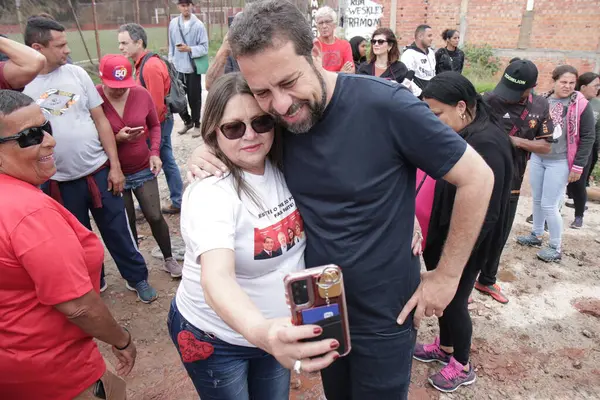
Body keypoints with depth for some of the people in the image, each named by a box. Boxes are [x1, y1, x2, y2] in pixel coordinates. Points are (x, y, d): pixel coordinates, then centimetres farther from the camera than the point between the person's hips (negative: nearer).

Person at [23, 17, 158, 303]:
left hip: (99, 171, 1)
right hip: (59, 181, -1)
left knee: (117, 231, 10)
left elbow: (101, 121, 2)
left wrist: (114, 165, -1)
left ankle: (137, 278, 28)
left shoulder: (76, 74, -1)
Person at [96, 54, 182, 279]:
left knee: (155, 216, 3)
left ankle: (169, 260, 25)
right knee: (127, 223, 10)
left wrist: (155, 153, -7)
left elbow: (154, 125, 5)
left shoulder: (142, 94, -9)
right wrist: (116, 138, -26)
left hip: (143, 169, 2)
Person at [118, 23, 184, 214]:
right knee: (167, 161, 14)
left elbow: (156, 105, -23)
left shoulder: (150, 67, -22)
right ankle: (177, 202, 24)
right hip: (161, 120, 9)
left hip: (157, 123, -9)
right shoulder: (143, 63, 9)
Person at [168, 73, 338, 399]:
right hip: (215, 337, -5)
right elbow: (216, 278, -40)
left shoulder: (285, 168, -9)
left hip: (277, 328, 5)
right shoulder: (209, 193, -27)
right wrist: (260, 331, -59)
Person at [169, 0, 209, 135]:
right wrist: (170, 62, 8)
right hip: (177, 68, 3)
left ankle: (197, 124, 24)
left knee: (194, 98, 6)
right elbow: (171, 45, 10)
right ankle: (187, 121, 29)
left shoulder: (198, 25, -7)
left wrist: (189, 49, -22)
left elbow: (204, 48, -9)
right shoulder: (173, 23, 3)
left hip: (193, 68, -3)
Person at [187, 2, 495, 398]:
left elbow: (477, 178, -16)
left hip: (383, 316, -4)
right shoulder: (276, 119, -10)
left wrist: (447, 275, -12)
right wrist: (208, 152, -13)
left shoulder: (385, 105, -25)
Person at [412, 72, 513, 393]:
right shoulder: (452, 133, 3)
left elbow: (484, 215, -24)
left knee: (453, 301, 10)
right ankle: (445, 347, 46)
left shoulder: (486, 145, -25)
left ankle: (462, 367, 34)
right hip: (437, 236, 8)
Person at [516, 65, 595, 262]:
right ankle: (536, 235, 34)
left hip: (560, 162, -4)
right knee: (537, 200, 15)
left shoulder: (581, 105, -10)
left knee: (549, 205, -3)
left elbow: (588, 137, -8)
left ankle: (556, 247, 13)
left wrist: (578, 165, -11)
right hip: (537, 158, 5)